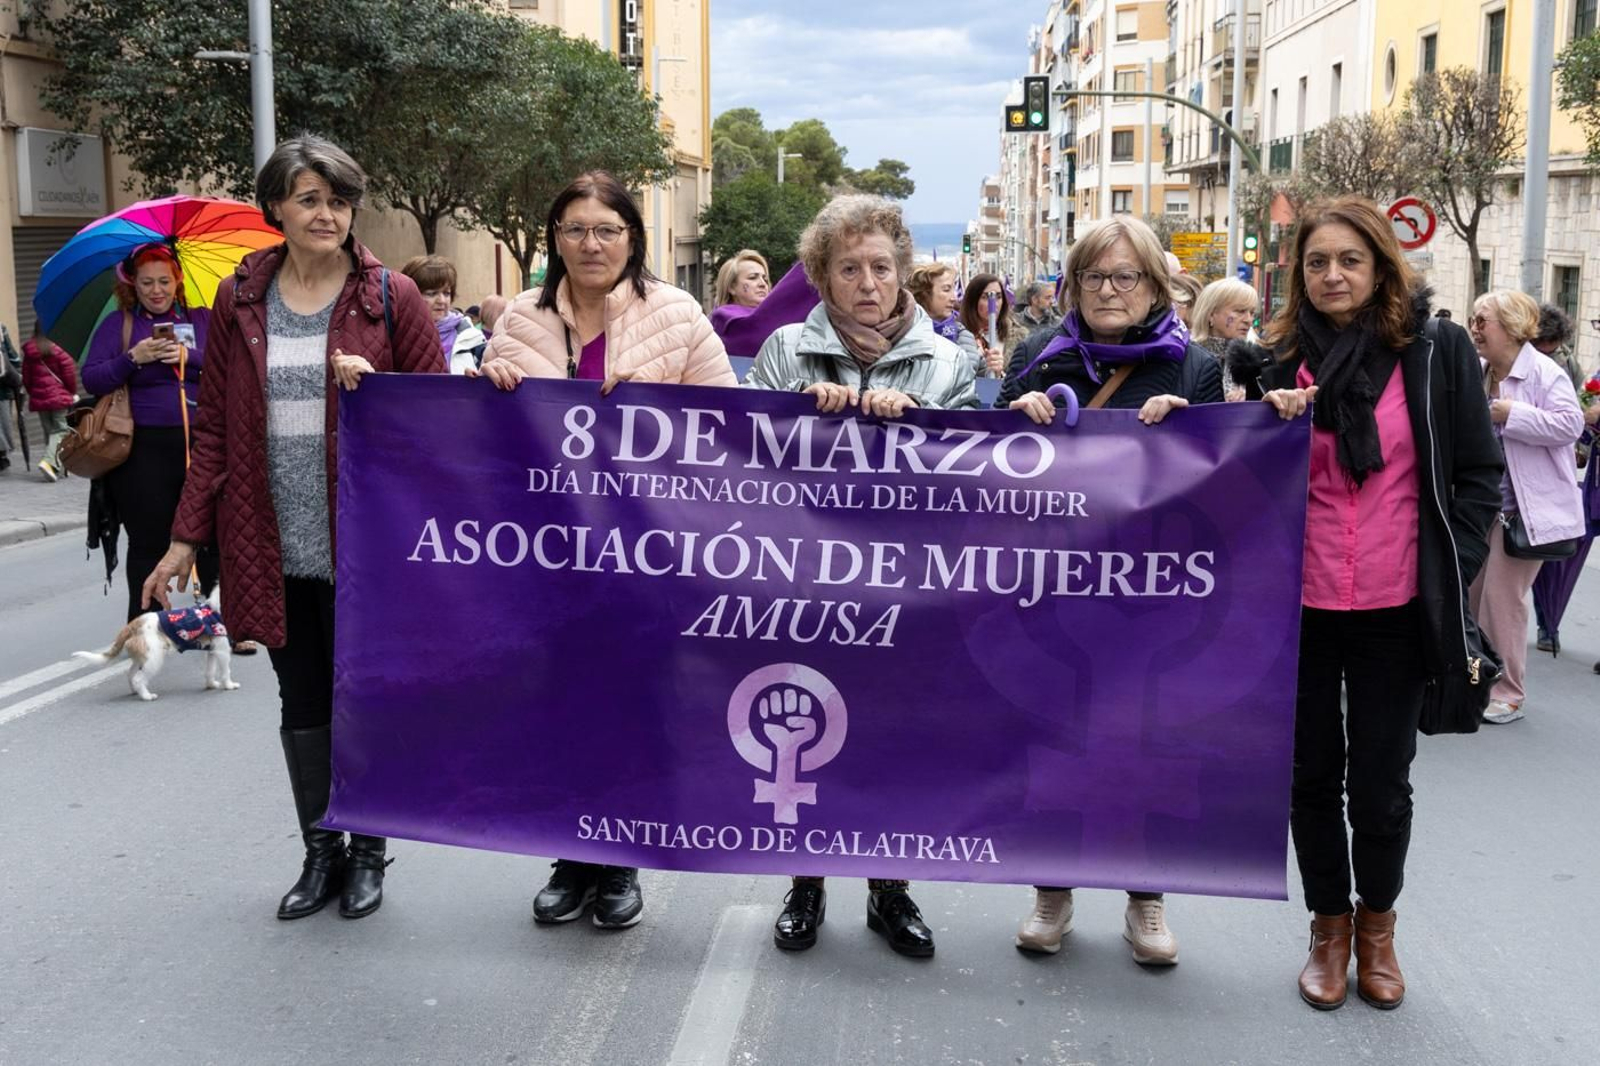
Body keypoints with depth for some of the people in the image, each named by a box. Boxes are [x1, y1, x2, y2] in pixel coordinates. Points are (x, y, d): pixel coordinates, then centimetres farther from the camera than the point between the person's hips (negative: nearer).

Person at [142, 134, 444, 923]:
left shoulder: (390, 297, -2)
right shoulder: (238, 300, 6)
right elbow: (215, 428, 7)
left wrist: (377, 385, -20)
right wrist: (186, 540, 4)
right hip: (270, 546, 3)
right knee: (302, 702, 13)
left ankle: (366, 852, 25)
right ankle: (319, 853, 27)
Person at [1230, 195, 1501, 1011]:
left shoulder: (1436, 351, -2)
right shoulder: (1277, 363, 2)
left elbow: (1477, 474, 1)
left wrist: (1453, 576, -4)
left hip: (1396, 610, -2)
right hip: (1300, 606, 2)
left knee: (1381, 781, 8)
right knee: (1313, 774, 12)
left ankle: (1377, 927, 30)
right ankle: (1329, 927, 30)